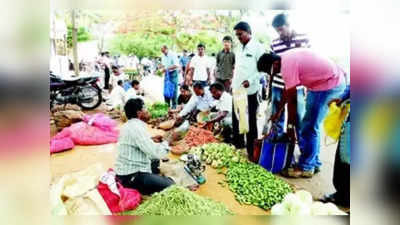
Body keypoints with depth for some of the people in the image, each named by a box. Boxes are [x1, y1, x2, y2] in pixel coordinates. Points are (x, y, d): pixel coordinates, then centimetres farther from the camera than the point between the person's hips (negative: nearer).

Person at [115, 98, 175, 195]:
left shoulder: (129, 125, 9)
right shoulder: (137, 128, -22)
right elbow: (157, 153, -26)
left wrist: (151, 139, 10)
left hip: (124, 170, 10)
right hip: (131, 177, -10)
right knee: (170, 185, -20)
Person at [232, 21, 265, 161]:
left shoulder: (257, 47, -7)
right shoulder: (240, 48, 15)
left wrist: (250, 80, -23)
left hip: (250, 91, -7)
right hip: (237, 90, 7)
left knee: (250, 122, 1)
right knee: (236, 120, 14)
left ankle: (251, 151, 13)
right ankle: (238, 145, 30)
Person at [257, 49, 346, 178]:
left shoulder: (288, 66, -23)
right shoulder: (286, 59, 7)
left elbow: (292, 100, -18)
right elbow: (287, 90, 16)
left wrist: (290, 126, -8)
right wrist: (278, 112, 21)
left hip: (329, 84, -10)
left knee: (309, 127, -5)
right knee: (311, 126, 15)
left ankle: (305, 168, 7)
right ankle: (314, 163, 25)